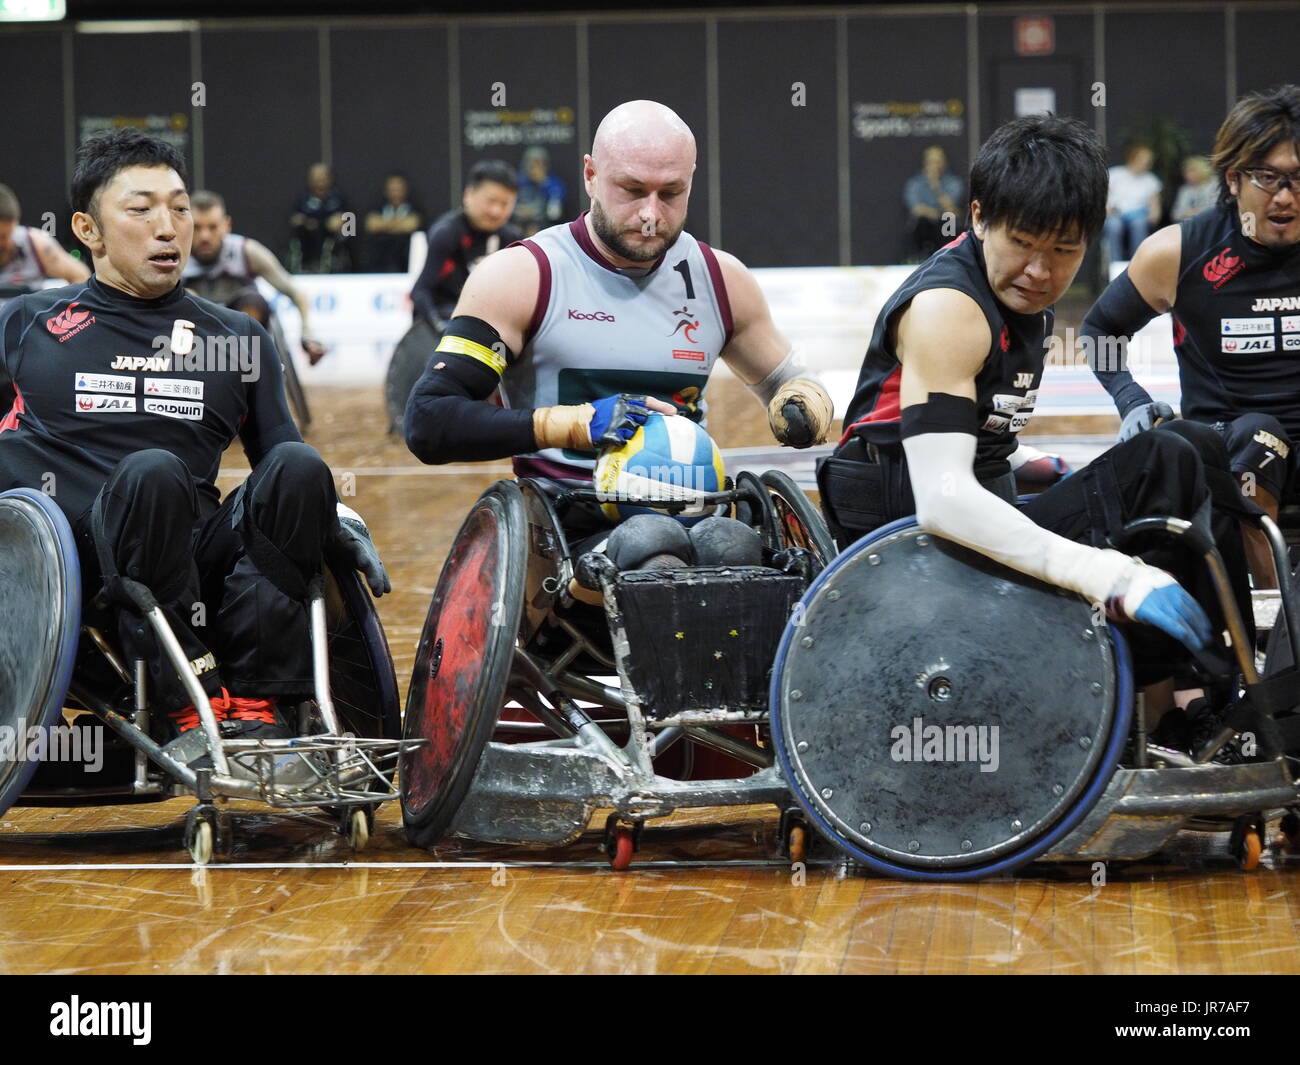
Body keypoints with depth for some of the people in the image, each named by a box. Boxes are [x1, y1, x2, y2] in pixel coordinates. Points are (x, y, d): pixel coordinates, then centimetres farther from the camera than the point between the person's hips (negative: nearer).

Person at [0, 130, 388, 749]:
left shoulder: (239, 342, 22)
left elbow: (277, 458, 22)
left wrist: (337, 520, 2)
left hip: (202, 562, 3)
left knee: (298, 467, -24)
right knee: (151, 472, -34)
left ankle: (253, 705, -29)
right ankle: (192, 706, -33)